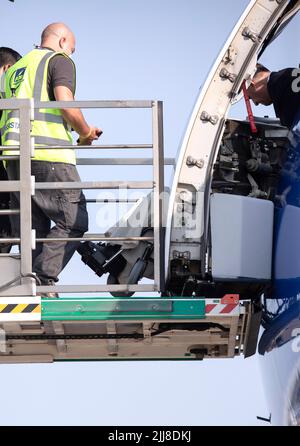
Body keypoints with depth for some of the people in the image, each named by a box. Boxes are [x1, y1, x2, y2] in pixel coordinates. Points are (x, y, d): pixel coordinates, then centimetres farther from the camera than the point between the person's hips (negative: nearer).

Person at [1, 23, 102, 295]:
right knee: (73, 222, -5)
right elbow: (65, 102, -12)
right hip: (49, 155, -8)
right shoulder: (59, 60, 5)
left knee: (33, 229, 9)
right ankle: (43, 278, -17)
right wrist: (86, 132, 4)